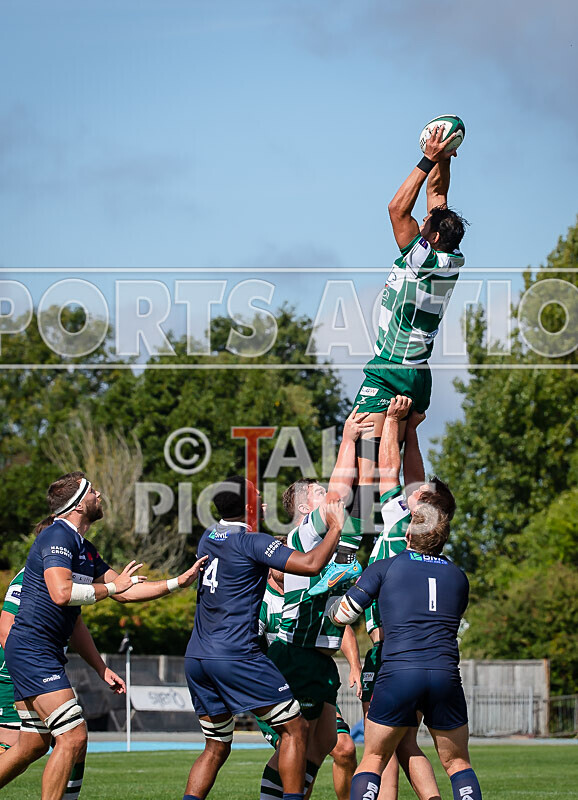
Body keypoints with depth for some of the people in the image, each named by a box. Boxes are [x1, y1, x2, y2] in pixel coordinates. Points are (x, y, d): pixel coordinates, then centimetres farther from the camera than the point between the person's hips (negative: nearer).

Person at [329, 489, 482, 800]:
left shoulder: (384, 568, 7)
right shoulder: (458, 576, 16)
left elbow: (341, 614, 10)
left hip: (397, 673, -2)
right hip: (445, 675, 2)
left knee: (373, 760, 12)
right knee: (457, 763, 16)